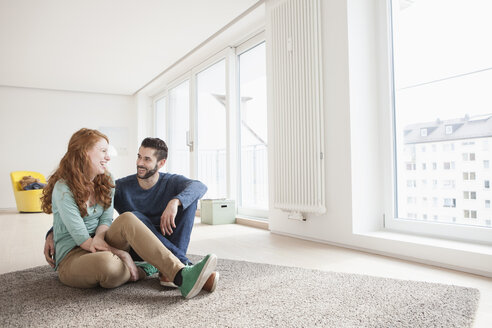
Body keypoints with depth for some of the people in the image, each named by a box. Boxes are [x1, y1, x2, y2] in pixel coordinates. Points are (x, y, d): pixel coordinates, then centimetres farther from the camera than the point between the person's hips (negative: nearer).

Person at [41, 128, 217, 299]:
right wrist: (122, 254, -21)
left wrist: (99, 237, -23)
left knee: (127, 219, -28)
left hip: (100, 248, 6)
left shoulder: (105, 181, 8)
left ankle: (180, 273, -38)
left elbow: (106, 219, 1)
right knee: (106, 262, -44)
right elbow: (82, 239, -18)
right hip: (72, 257, -5)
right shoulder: (63, 189, -14)